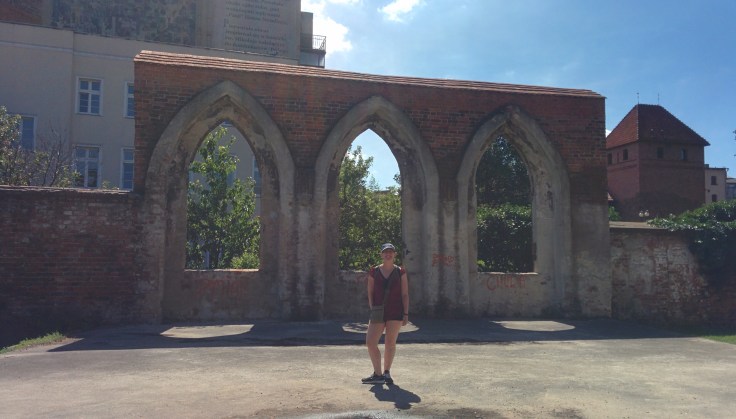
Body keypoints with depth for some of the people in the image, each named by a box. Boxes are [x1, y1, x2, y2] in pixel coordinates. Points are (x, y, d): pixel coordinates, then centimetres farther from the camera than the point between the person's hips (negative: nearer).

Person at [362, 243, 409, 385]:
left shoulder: (400, 272, 3)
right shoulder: (374, 272, 5)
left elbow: (405, 294, 3)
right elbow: (370, 293, 7)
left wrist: (405, 313, -2)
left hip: (395, 312, -1)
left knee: (390, 343, 5)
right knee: (370, 342, -8)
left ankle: (386, 372, 22)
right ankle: (378, 374, 5)